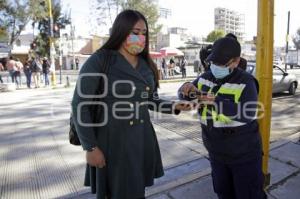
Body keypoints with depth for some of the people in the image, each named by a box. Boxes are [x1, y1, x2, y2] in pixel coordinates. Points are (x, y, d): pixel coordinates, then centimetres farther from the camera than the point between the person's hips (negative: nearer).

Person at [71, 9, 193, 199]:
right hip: (112, 141, -5)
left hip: (142, 140, 5)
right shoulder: (99, 61, -10)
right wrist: (90, 147, -12)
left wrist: (173, 106, -5)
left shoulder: (146, 65, 7)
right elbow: (80, 105, -11)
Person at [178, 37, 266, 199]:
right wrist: (187, 90, -18)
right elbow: (184, 95, 5)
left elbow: (248, 114, -28)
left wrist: (217, 102, -36)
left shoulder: (246, 81, -17)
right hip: (216, 152, 6)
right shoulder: (205, 77, 0)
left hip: (244, 154, -5)